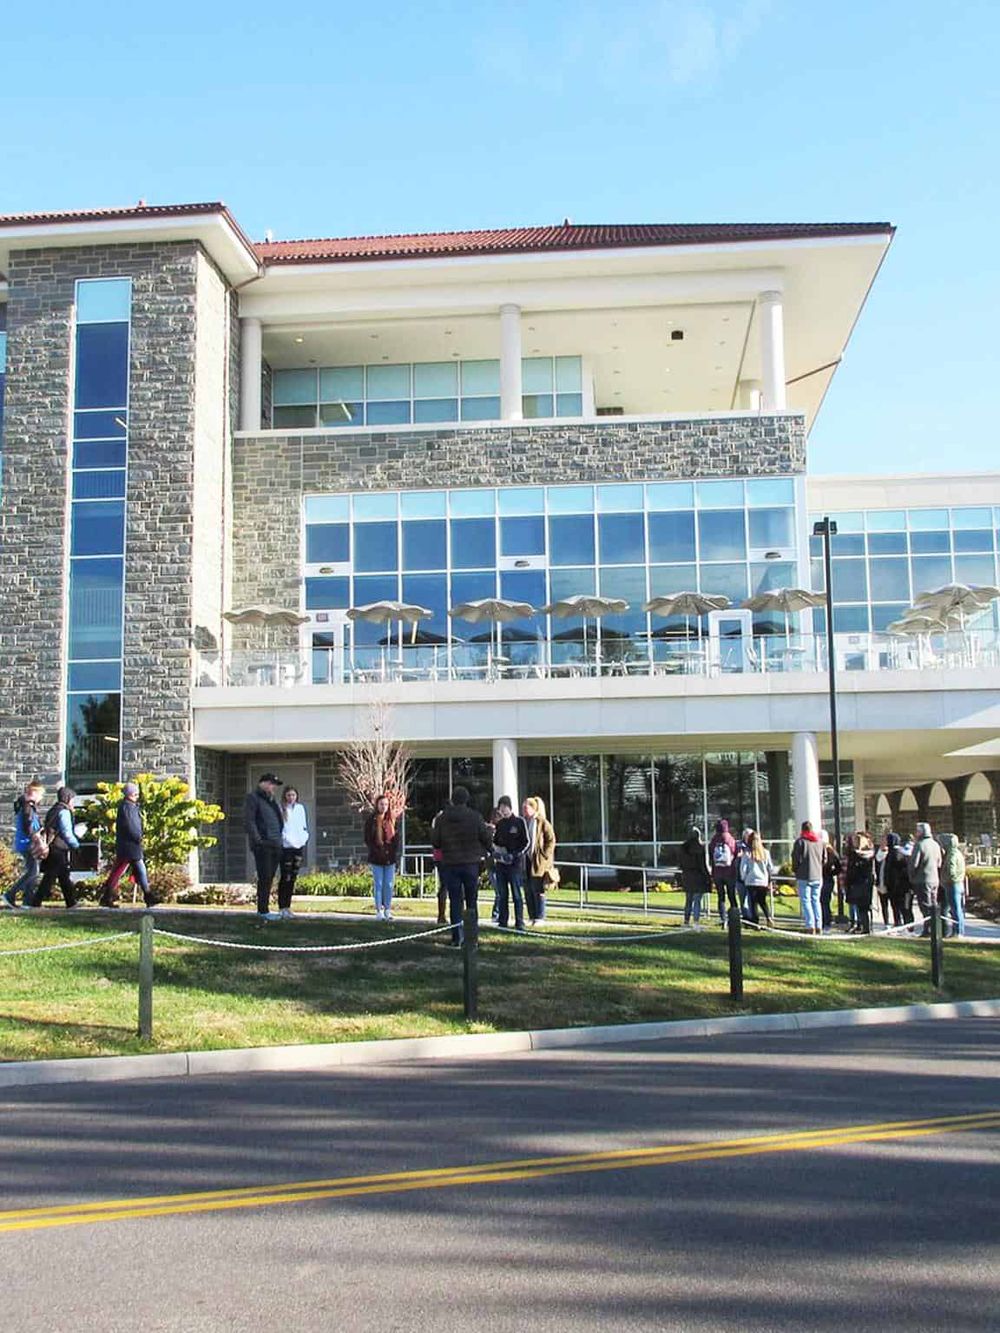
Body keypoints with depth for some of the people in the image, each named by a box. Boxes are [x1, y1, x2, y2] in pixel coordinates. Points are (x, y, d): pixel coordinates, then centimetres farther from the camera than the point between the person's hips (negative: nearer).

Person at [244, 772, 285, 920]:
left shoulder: (272, 800, 22)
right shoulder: (253, 798, -5)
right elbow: (249, 820, -13)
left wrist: (280, 838, 19)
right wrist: (257, 840, -19)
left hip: (275, 845, 8)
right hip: (262, 845, -8)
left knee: (270, 878, 10)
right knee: (264, 878, -8)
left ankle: (264, 908, 16)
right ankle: (263, 911, -5)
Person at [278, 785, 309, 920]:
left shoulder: (300, 808, 12)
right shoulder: (281, 809, -4)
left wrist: (304, 837, 4)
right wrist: (286, 838, -14)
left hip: (299, 846, 5)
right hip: (286, 847, -5)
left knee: (293, 877, 8)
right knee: (285, 877, -7)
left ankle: (288, 906, 15)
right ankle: (282, 907, -2)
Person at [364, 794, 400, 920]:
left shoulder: (392, 820, 8)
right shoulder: (371, 820, -1)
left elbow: (397, 838, 9)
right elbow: (367, 839, -2)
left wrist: (394, 853, -3)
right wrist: (376, 851, -12)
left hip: (390, 858, 3)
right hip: (377, 858, -3)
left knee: (389, 885, 4)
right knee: (378, 884, 0)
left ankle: (387, 910, 11)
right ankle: (379, 911, 5)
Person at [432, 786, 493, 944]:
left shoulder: (442, 818, -3)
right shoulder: (475, 817, -8)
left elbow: (435, 842, 3)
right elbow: (487, 838, -4)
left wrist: (433, 829, 22)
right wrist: (489, 829, 18)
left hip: (450, 864, 1)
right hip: (471, 863, -1)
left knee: (455, 900, 6)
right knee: (472, 900, 9)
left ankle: (457, 936, 2)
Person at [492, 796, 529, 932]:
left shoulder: (519, 822, -2)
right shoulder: (499, 824, 13)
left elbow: (526, 842, -4)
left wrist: (515, 855, -16)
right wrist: (495, 851, 0)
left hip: (515, 863, -5)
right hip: (500, 863, 5)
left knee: (517, 894, -2)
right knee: (502, 894, 8)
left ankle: (519, 923, 2)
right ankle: (502, 921, 13)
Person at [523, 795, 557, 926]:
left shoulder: (542, 823, -7)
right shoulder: (524, 823, 12)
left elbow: (551, 840, -7)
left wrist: (544, 855, -12)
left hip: (538, 861, -6)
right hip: (526, 861, 6)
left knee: (538, 890, -4)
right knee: (528, 890, 7)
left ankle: (540, 918, 1)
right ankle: (532, 917, 15)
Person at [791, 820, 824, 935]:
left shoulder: (800, 841, -8)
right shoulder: (820, 841, 9)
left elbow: (796, 859, -8)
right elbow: (824, 858, 13)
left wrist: (795, 871, 8)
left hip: (804, 877, -5)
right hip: (818, 876, 5)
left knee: (806, 901, -2)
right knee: (816, 900, 12)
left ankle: (810, 926, -9)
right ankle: (819, 927, 9)